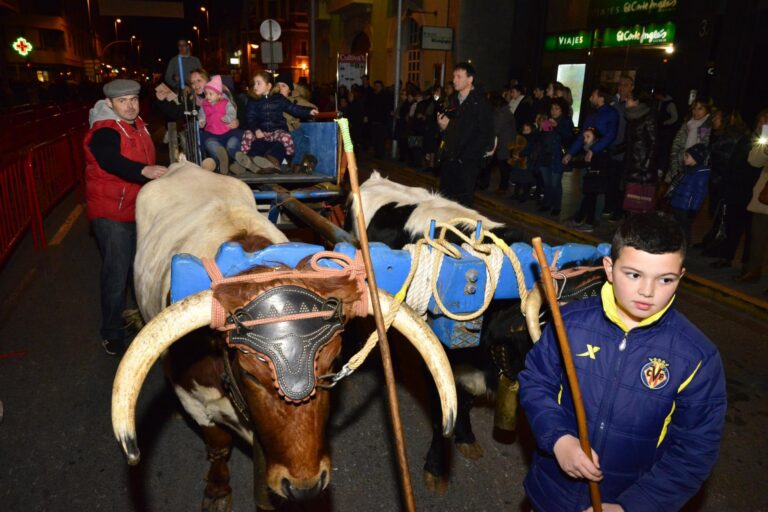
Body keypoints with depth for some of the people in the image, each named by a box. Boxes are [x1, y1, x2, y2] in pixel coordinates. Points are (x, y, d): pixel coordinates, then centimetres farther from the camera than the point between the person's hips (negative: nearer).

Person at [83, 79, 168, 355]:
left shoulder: (137, 125, 8)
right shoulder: (104, 132, -20)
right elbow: (112, 162, -41)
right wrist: (145, 170, -55)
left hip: (138, 209, 9)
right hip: (112, 214, -9)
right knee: (117, 274, -6)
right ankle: (112, 333, 8)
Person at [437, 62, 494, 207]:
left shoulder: (480, 102, -6)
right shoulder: (454, 100, 14)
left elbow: (486, 134, -10)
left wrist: (465, 156, -14)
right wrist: (443, 125, -4)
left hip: (468, 162, -6)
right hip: (449, 158, 6)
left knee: (463, 201, -1)